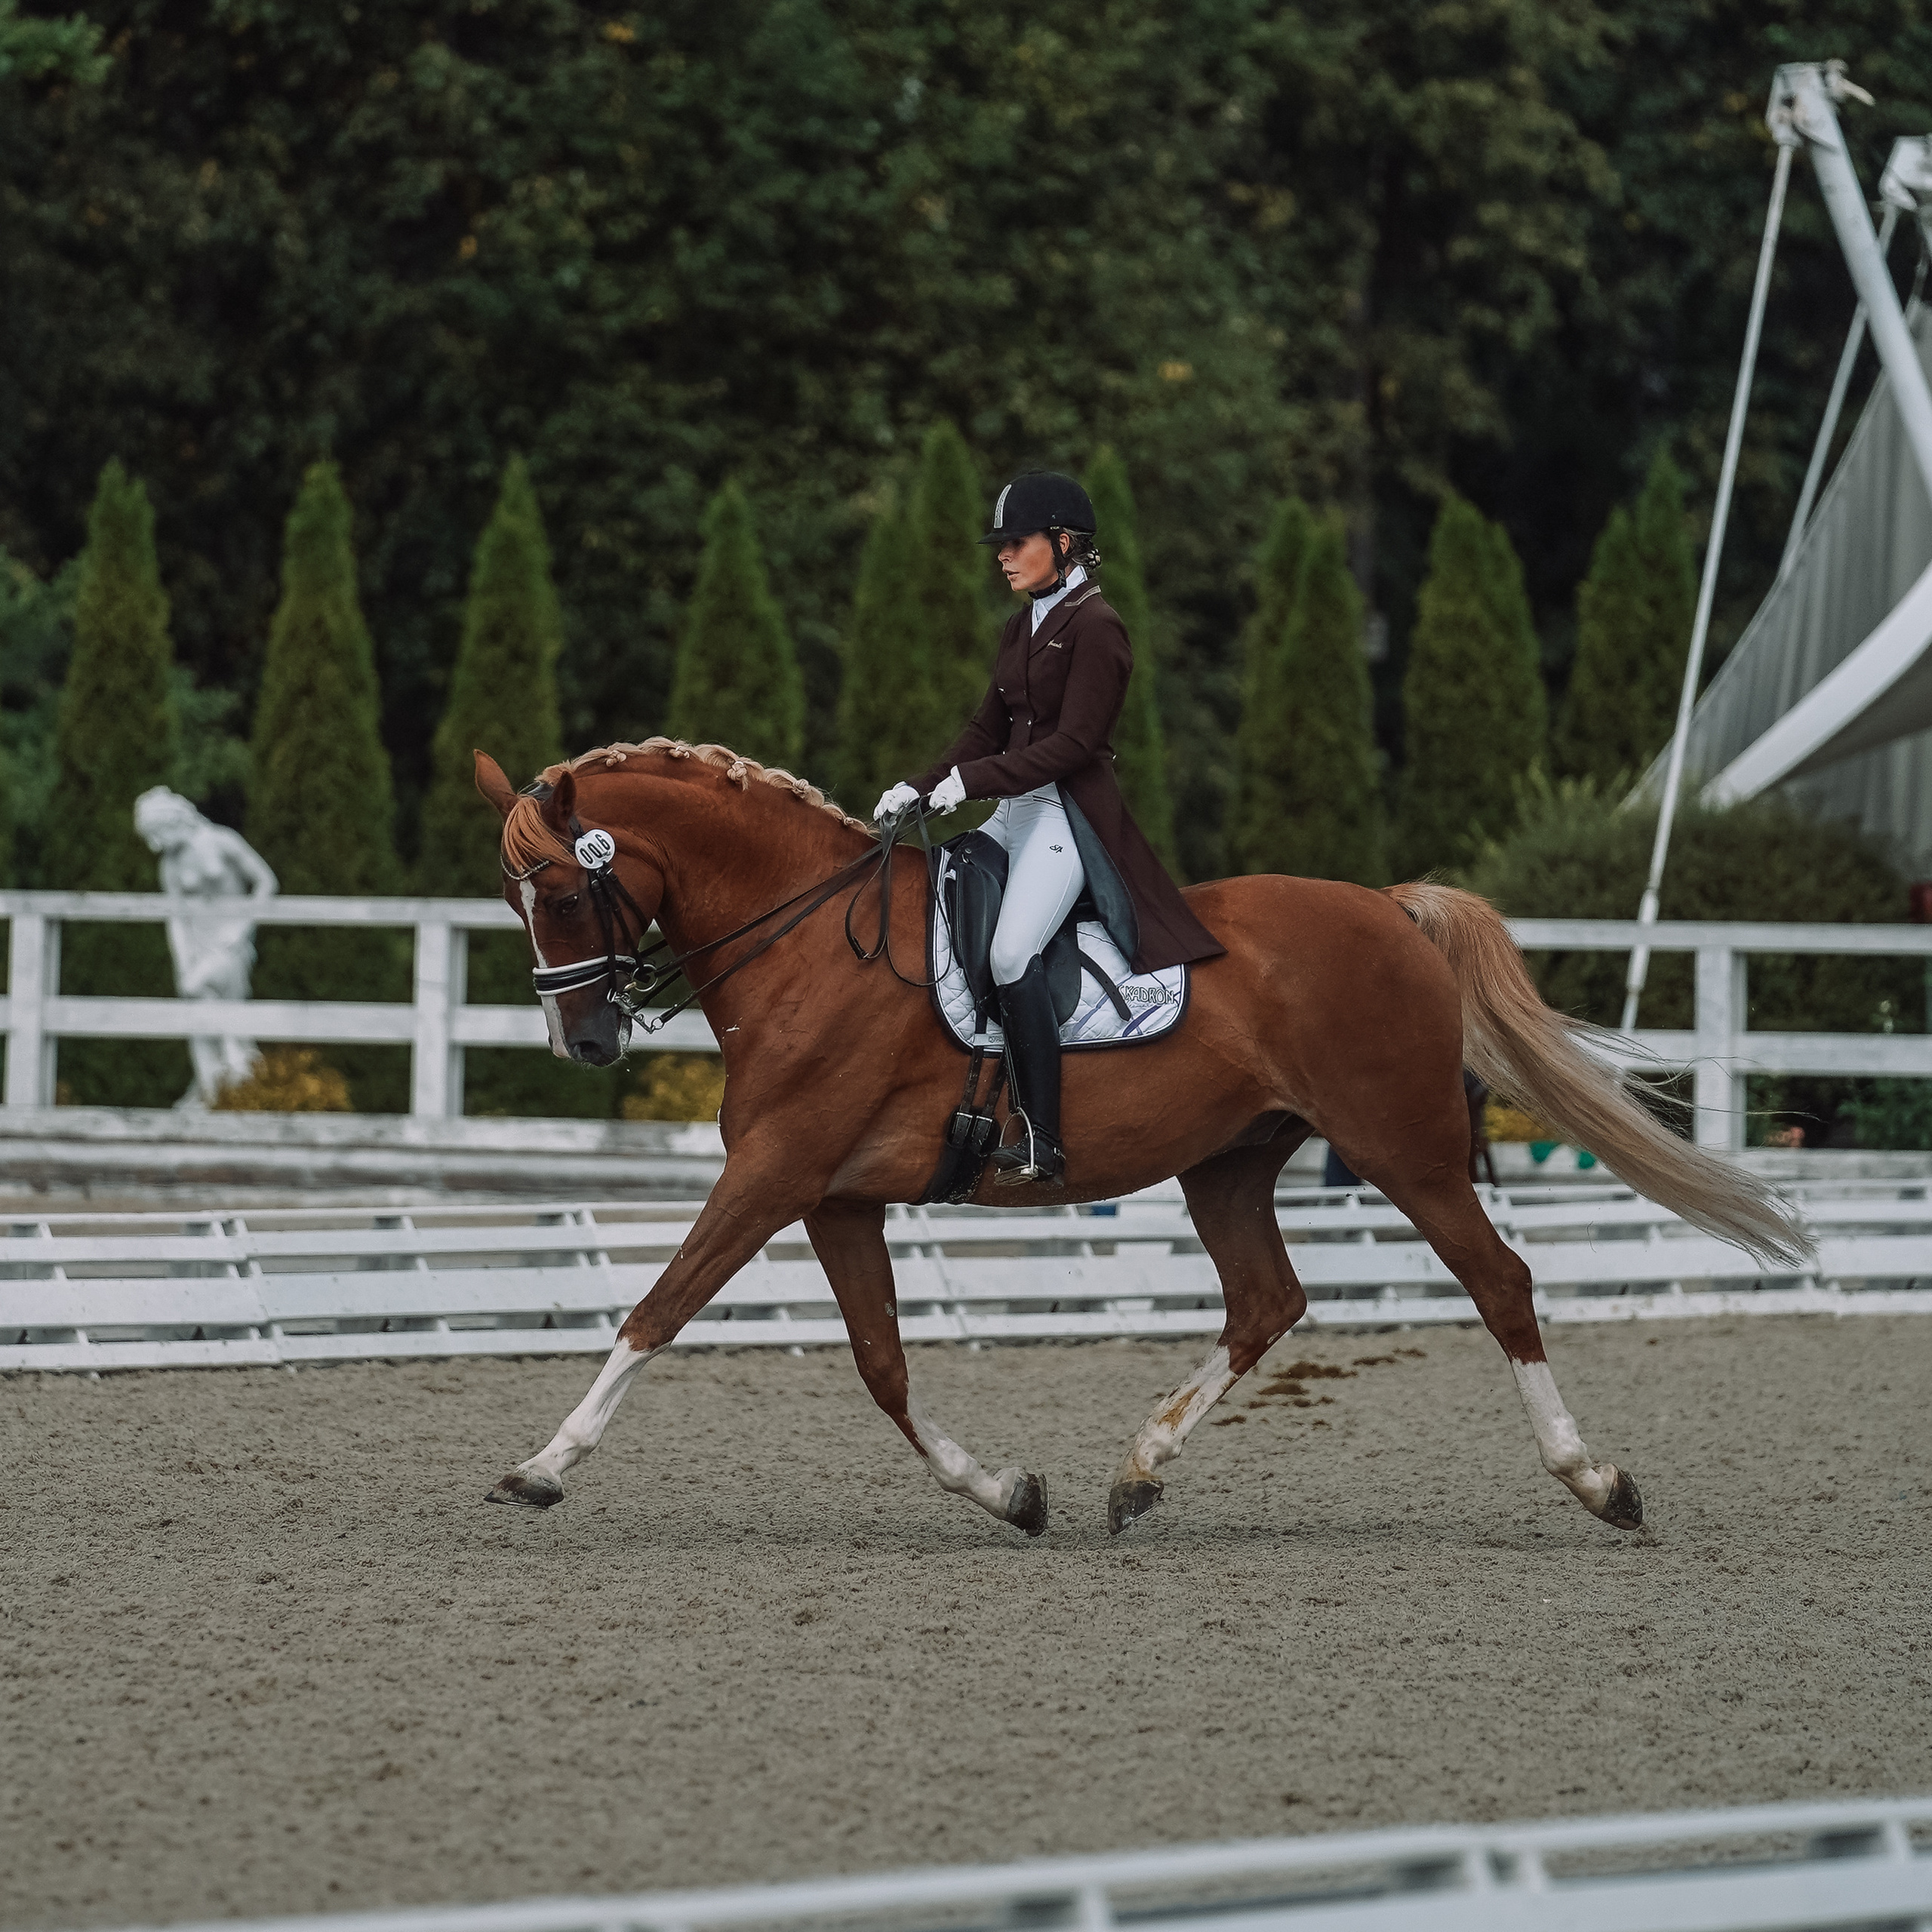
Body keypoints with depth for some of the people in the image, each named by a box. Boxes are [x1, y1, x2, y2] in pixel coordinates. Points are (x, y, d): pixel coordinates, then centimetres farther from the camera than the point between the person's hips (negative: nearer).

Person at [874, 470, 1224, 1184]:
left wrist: (974, 780, -21)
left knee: (1012, 951, -25)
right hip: (1018, 810, 10)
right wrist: (921, 788, 1)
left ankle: (1042, 1143, -26)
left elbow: (1075, 742, -17)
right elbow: (989, 727, 16)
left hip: (1071, 813, -10)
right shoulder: (1022, 627, 16)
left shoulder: (1094, 628, -11)